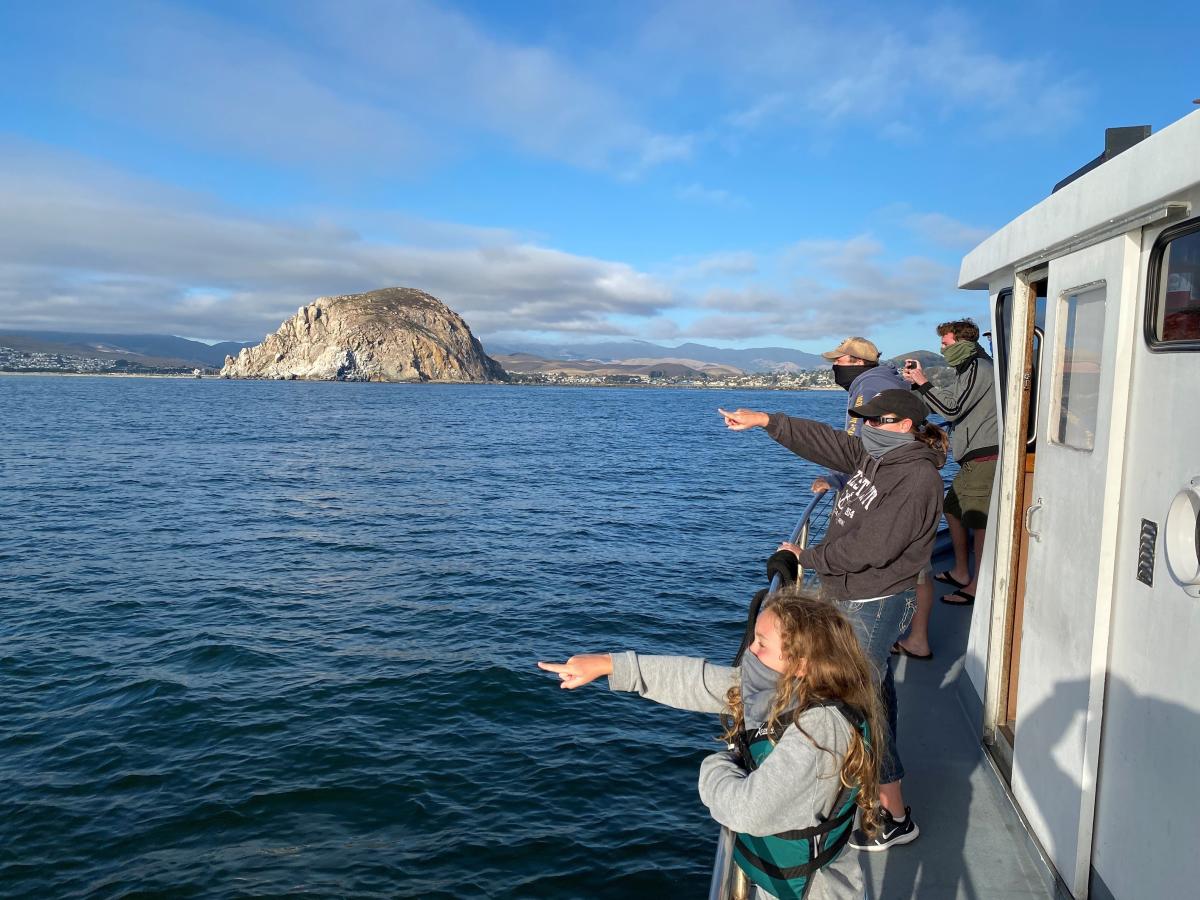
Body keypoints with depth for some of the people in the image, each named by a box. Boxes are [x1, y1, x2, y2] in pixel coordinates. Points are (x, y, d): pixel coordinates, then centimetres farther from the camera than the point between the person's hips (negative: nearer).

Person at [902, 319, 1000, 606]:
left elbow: (952, 410, -17)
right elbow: (950, 402, 19)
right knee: (952, 507, 18)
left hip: (984, 457, -11)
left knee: (979, 521, -8)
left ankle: (977, 586, -4)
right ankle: (961, 573, 27)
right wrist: (919, 382, 9)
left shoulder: (978, 368, -13)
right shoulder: (969, 369, 20)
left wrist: (923, 383, -10)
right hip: (974, 458, 11)